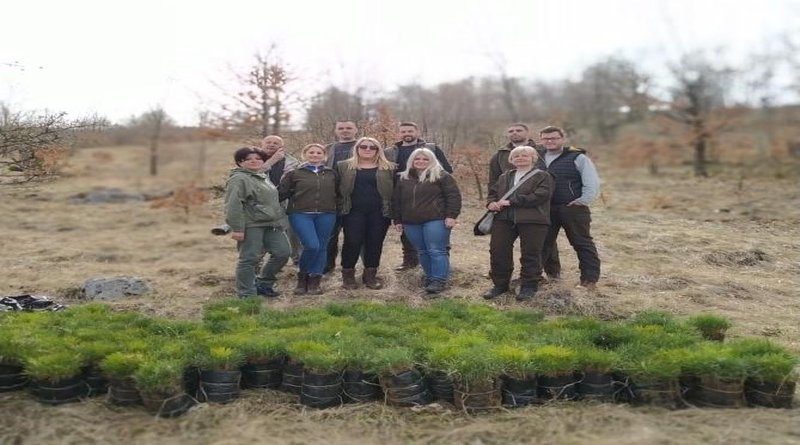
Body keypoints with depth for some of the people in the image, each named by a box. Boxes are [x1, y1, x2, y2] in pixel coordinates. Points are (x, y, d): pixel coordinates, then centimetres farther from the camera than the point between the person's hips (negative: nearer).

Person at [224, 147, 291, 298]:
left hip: (271, 224, 9)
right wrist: (236, 228, -22)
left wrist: (278, 218, 22)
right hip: (250, 226, -9)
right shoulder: (238, 179, -9)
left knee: (283, 252, 8)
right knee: (249, 259, -4)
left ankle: (263, 284, 23)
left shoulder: (262, 177, 20)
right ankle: (247, 295, 8)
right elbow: (233, 205, -17)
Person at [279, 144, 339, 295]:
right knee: (312, 245, -17)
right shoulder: (294, 173, 4)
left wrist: (336, 208, 8)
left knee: (321, 247, 3)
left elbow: (338, 193, 19)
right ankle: (303, 277, 7)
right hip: (301, 214, -3)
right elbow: (281, 192, 1)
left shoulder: (331, 174, 12)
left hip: (326, 215, 3)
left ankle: (314, 281, 15)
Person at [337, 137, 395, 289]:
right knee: (352, 242, -2)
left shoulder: (389, 168, 7)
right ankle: (348, 275, 14)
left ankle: (370, 275, 18)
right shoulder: (344, 167, 9)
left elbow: (395, 191, 7)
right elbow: (337, 189, 9)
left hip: (379, 213, 1)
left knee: (375, 243, 4)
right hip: (353, 212, 0)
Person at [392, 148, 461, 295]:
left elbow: (453, 196, -5)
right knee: (422, 252, 10)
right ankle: (430, 277, 21)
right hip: (411, 223, 5)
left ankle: (438, 280, -2)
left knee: (436, 251, -7)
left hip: (436, 221, -5)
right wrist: (397, 220, 14)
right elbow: (396, 201, 18)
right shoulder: (403, 178, 15)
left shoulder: (441, 176, 0)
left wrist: (451, 215, -13)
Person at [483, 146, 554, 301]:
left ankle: (529, 287, 12)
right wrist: (491, 203, -2)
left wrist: (511, 202, -16)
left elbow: (539, 196, -14)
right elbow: (492, 192, 25)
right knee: (497, 252, 4)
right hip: (503, 219, 5)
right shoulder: (504, 177, 21)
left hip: (532, 221, -5)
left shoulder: (542, 176, 1)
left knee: (530, 254, 0)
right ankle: (500, 285, 17)